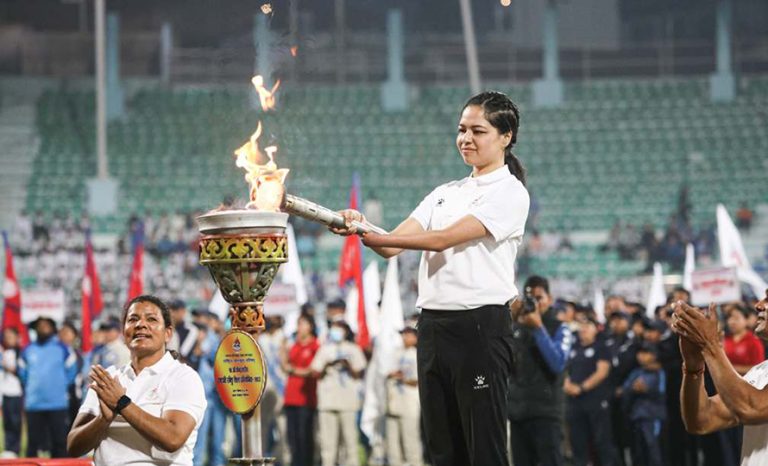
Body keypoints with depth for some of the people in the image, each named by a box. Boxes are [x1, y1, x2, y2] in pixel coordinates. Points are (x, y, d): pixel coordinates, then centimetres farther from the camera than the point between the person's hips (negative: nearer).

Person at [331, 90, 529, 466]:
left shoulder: (510, 193, -3)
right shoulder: (446, 194, 19)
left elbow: (442, 239, -14)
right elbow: (393, 245, 8)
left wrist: (372, 235, -20)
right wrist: (362, 232, -14)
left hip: (481, 325, -7)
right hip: (433, 323, 7)